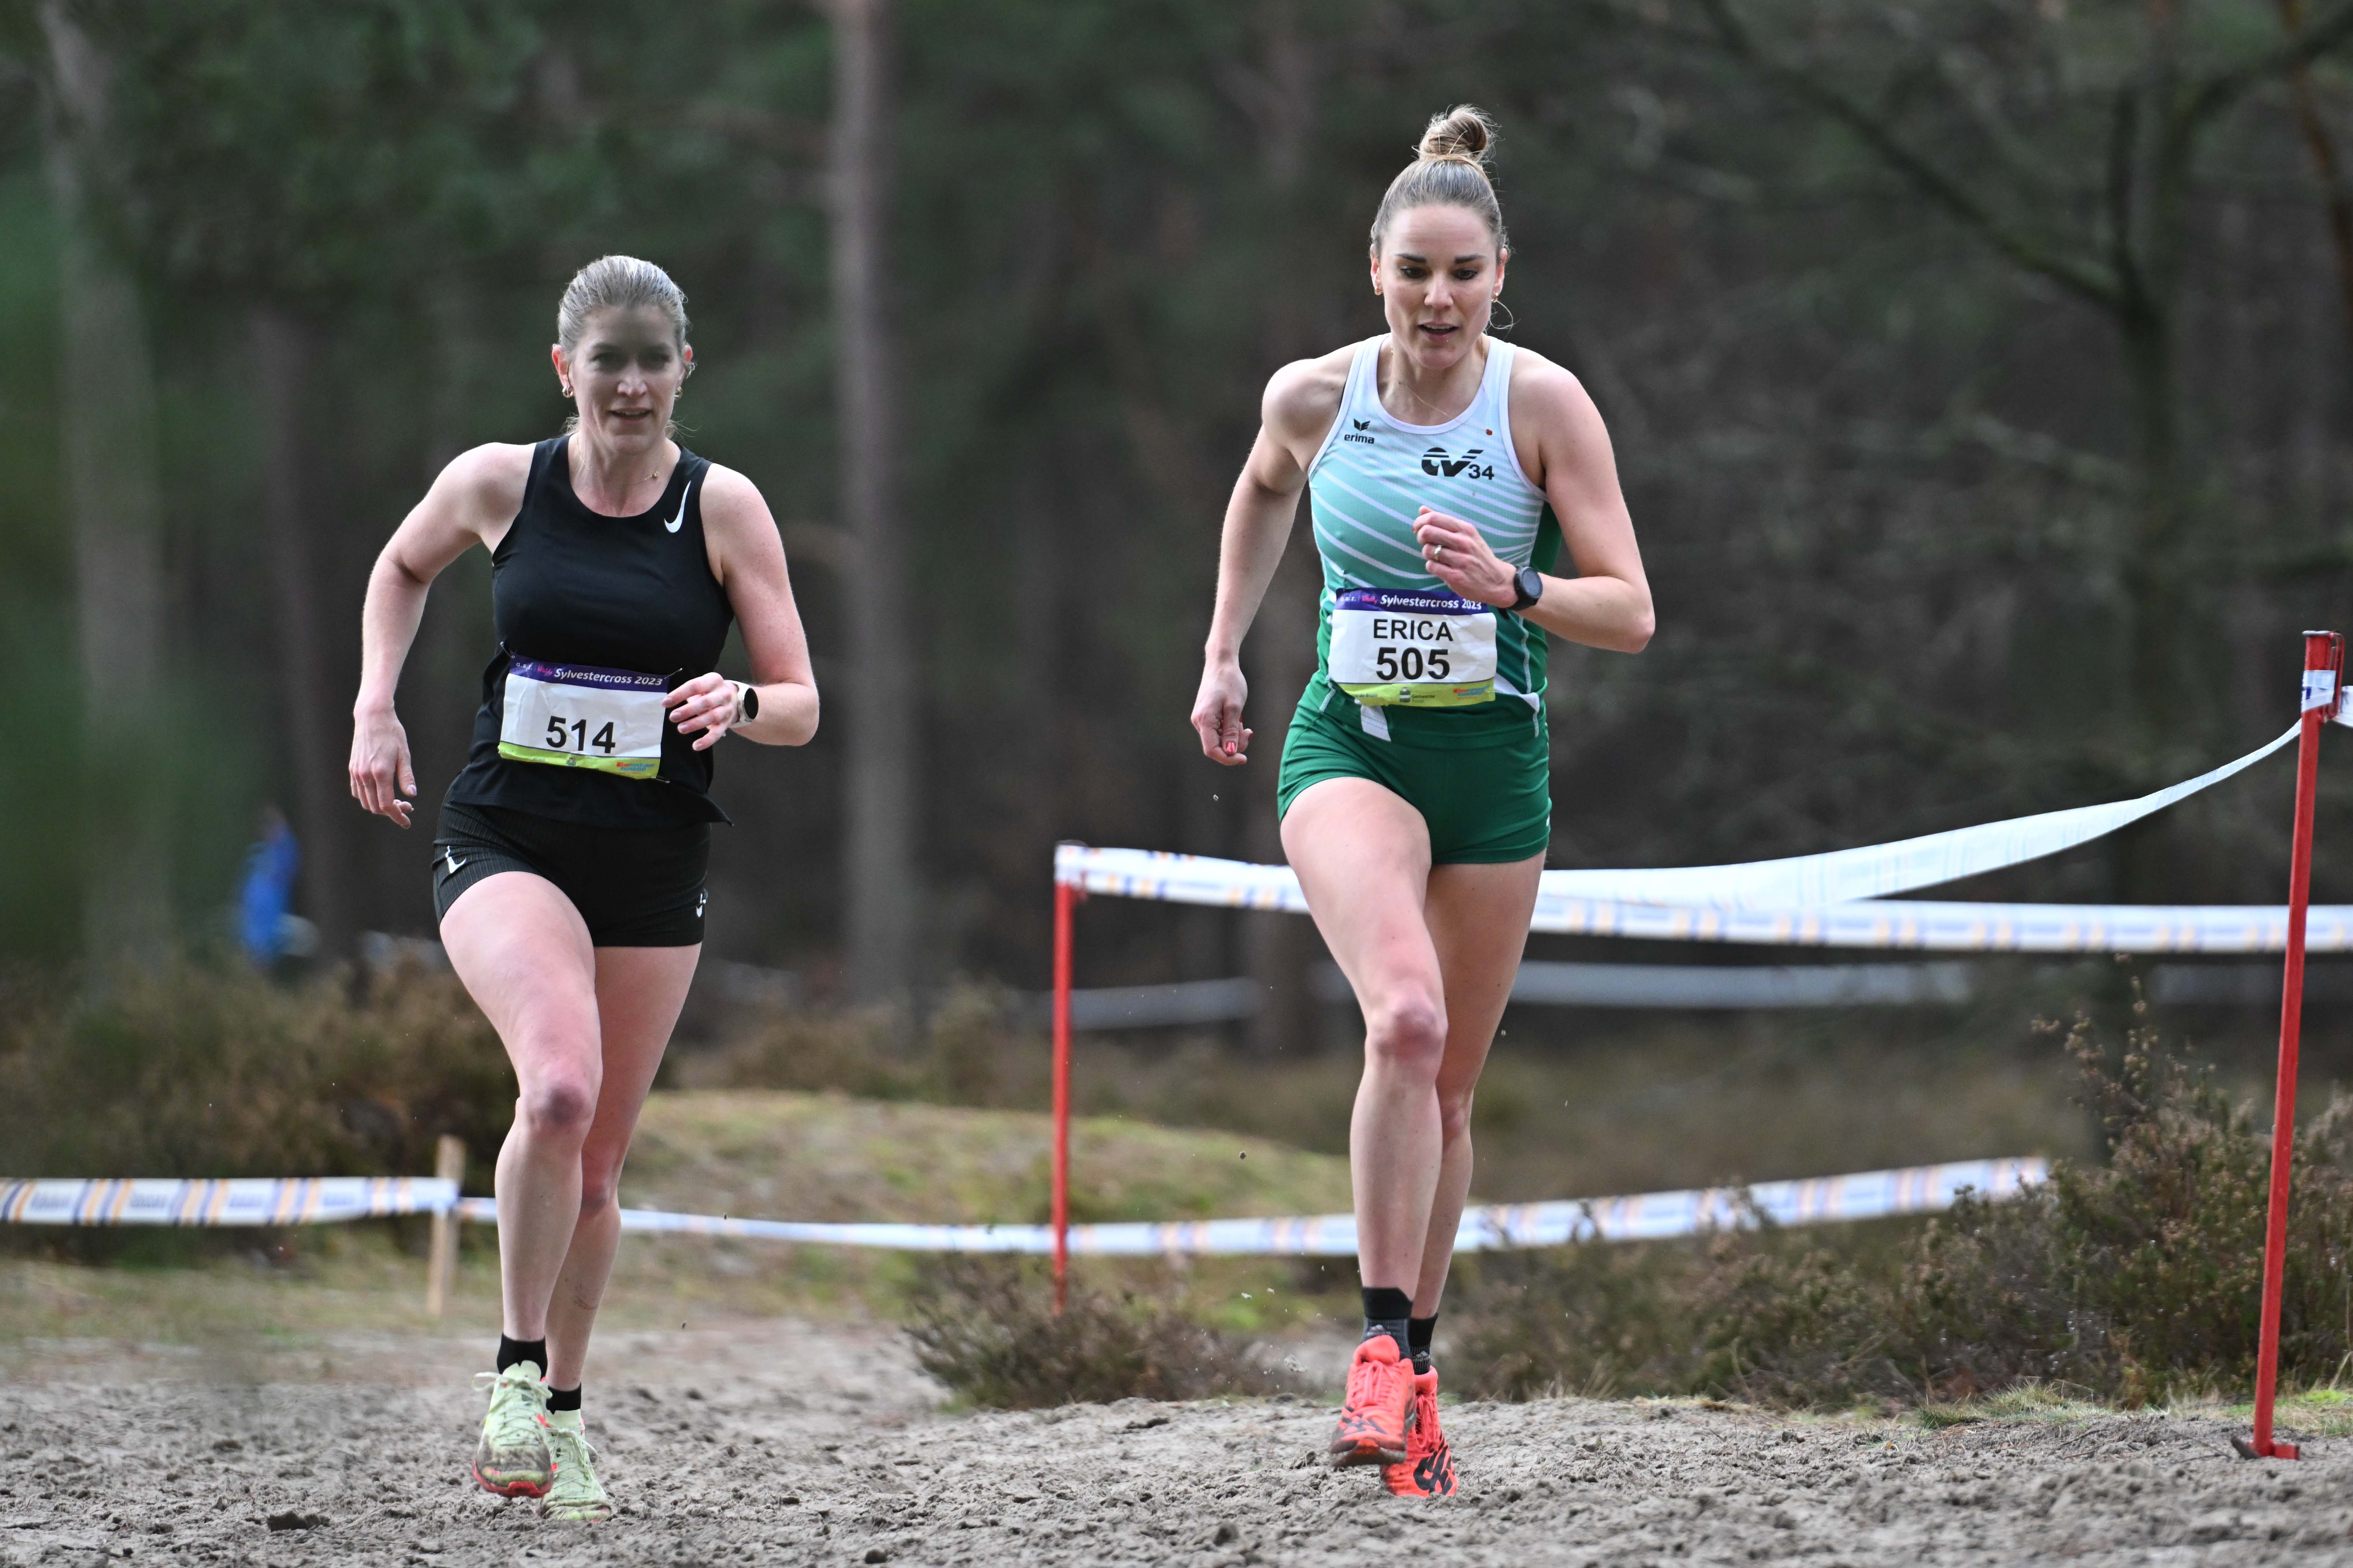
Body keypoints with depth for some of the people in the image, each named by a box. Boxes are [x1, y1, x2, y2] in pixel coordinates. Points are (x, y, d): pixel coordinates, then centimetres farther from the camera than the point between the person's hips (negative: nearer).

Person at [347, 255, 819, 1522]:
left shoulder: (724, 507, -3)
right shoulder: (497, 484, -2)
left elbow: (801, 707, 0)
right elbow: (404, 567, 20)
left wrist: (740, 703, -22)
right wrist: (376, 706, 7)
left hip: (653, 863, 2)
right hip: (504, 843, -2)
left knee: (594, 1163, 8)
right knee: (561, 1085, -28)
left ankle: (561, 1415, 28)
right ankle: (516, 1372, -12)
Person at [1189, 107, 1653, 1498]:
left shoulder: (1544, 404, -9)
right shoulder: (1313, 396, -4)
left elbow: (1631, 613, -8)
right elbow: (1263, 493, 21)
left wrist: (1508, 585, -25)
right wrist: (1222, 655, 17)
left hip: (1495, 761, 1)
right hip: (1351, 745, -1)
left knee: (1447, 1086, 9)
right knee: (1407, 1020, -27)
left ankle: (1416, 1364, 26)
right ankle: (1384, 1342, -20)